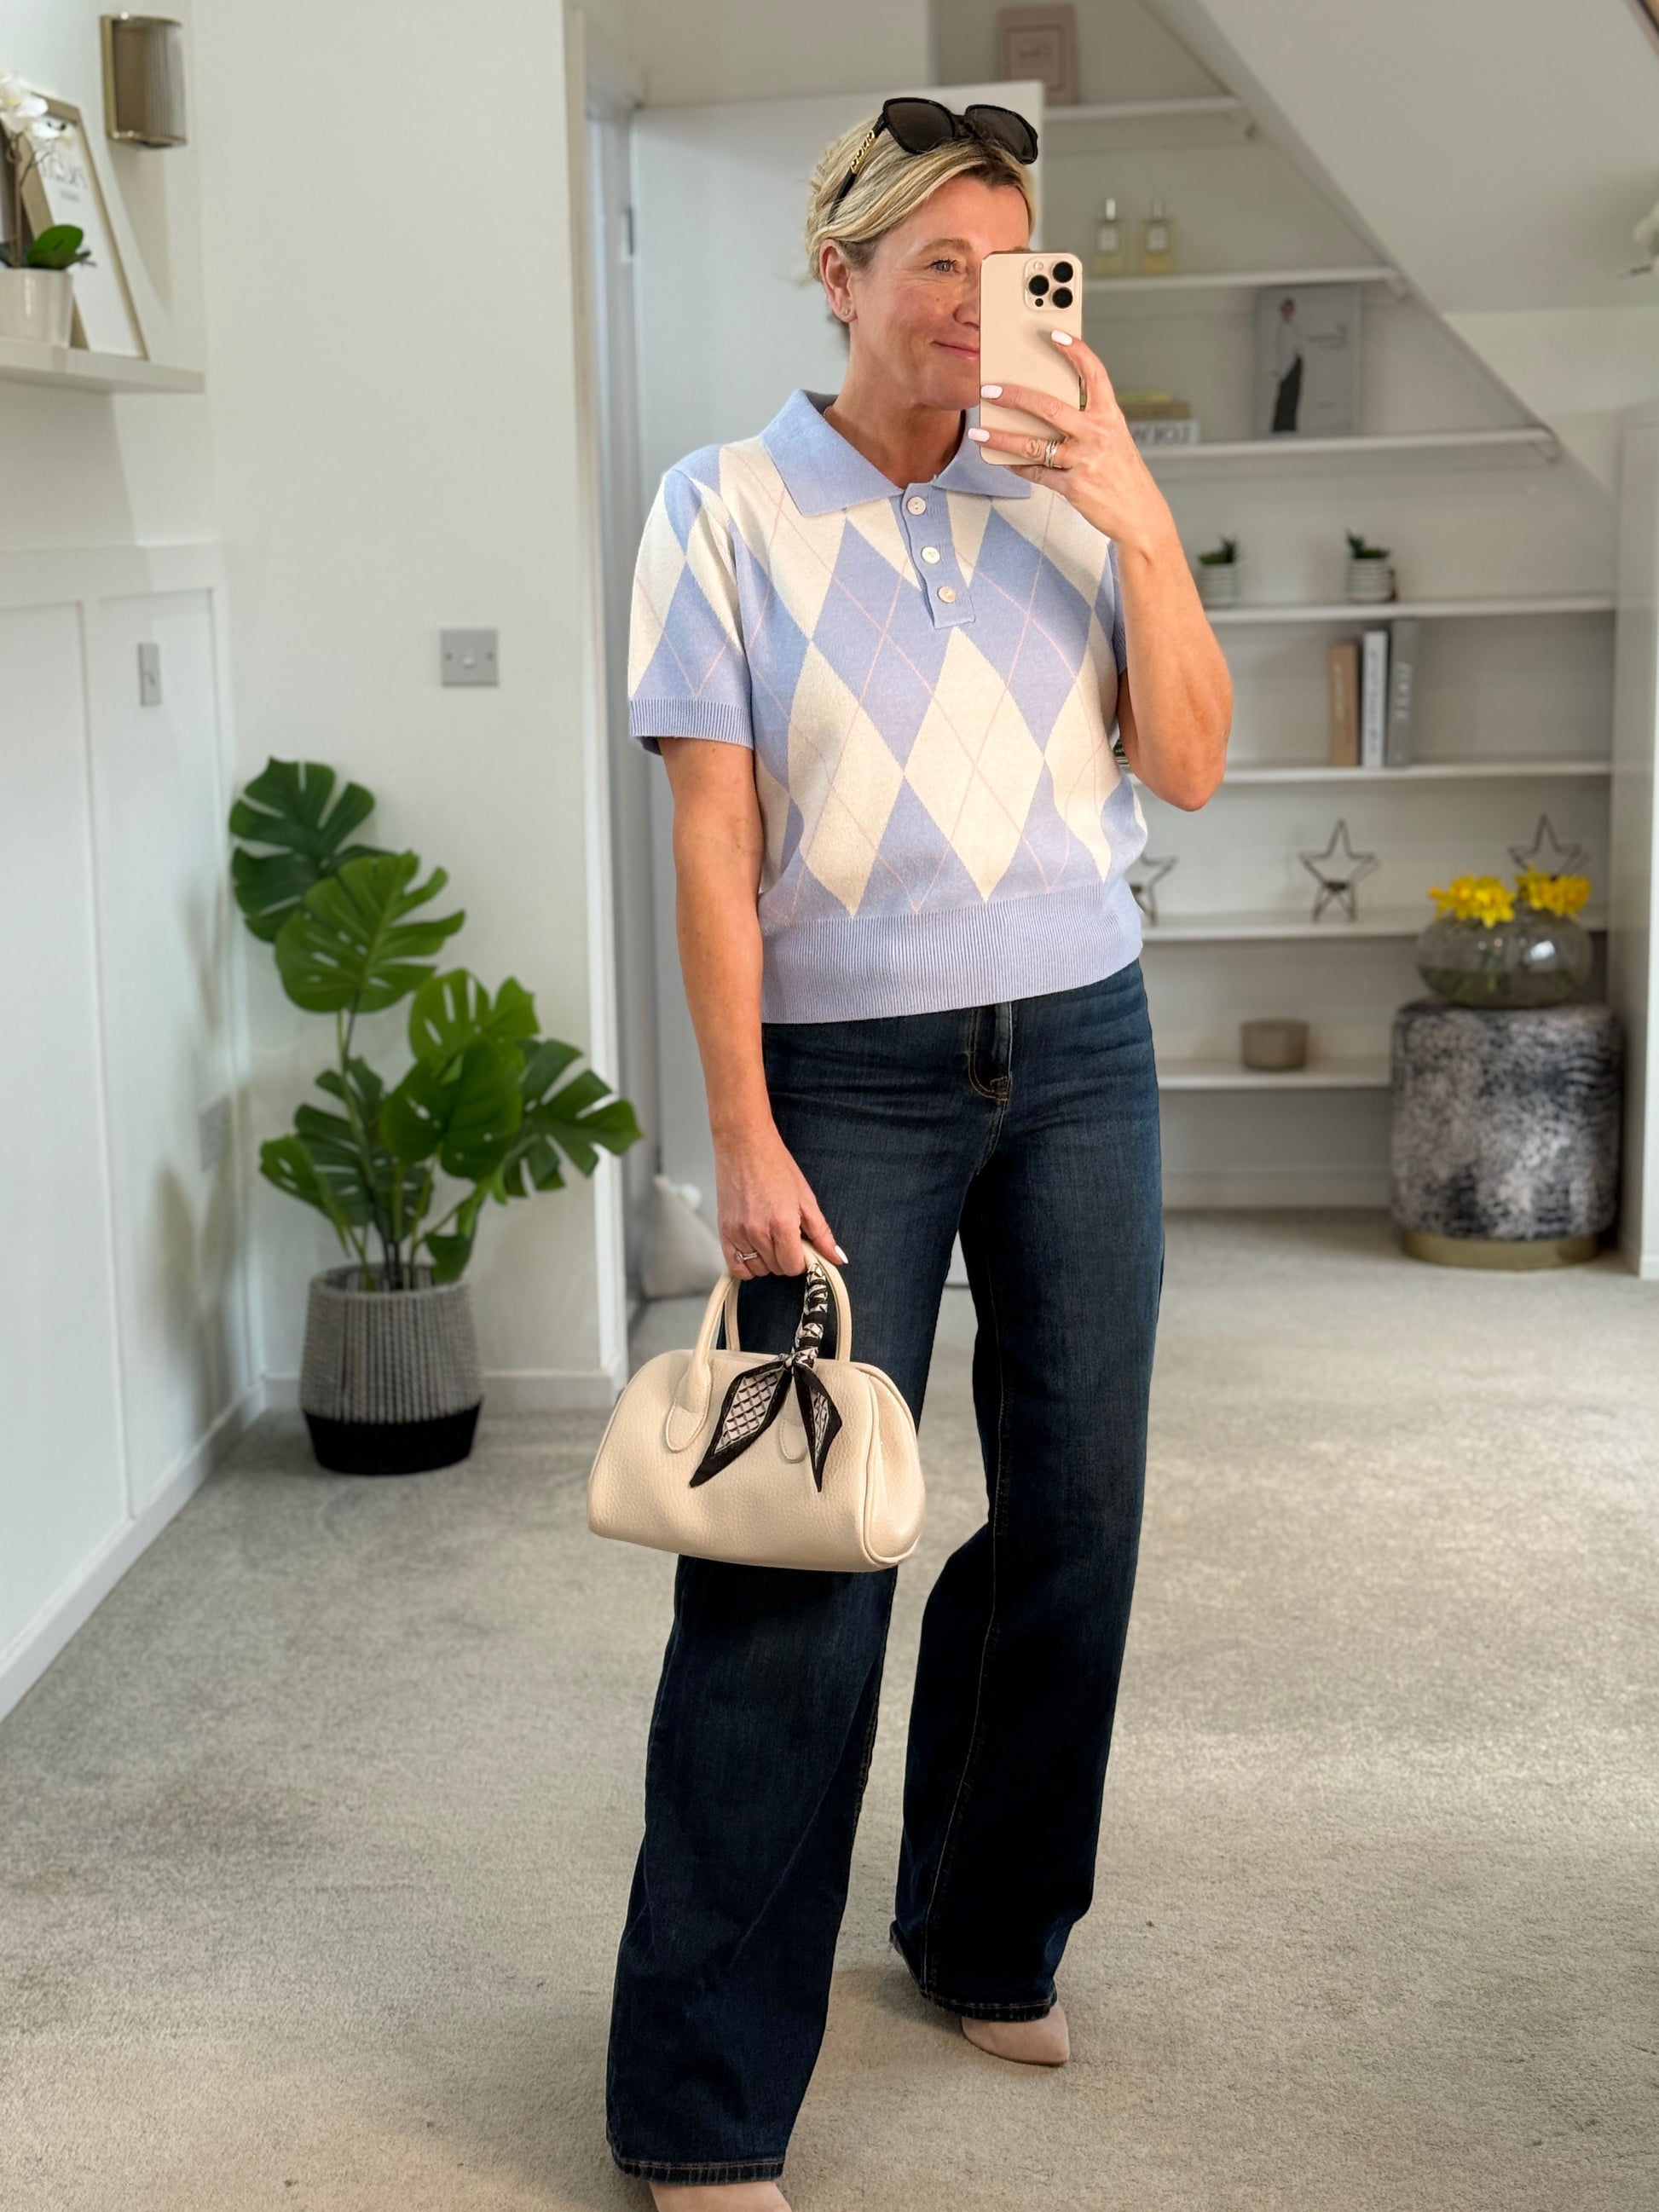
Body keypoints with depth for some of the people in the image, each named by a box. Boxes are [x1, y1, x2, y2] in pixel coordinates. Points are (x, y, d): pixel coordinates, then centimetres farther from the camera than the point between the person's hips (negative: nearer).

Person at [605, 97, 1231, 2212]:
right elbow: (712, 841, -7)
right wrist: (745, 1141, -12)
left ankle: (987, 1934, 31)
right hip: (851, 1077, -4)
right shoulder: (726, 510, -2)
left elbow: (1188, 767, 2)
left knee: (1073, 1514, 8)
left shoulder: (1061, 499, 7)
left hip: (1076, 1053, 4)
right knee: (795, 1563, -6)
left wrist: (1141, 517, -10)